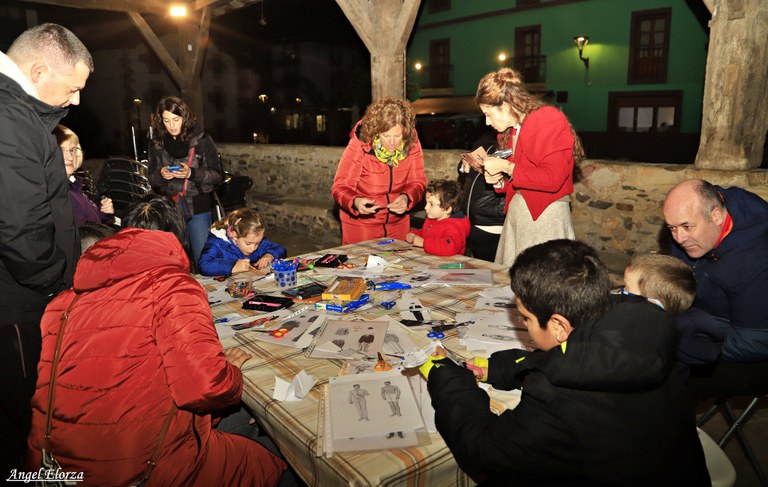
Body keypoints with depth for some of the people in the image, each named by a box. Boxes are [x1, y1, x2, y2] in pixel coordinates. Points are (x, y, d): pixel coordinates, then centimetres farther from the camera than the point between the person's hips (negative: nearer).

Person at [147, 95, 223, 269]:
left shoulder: (202, 139, -5)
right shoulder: (156, 144, 5)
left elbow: (217, 176, -4)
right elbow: (151, 179, 12)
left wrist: (192, 173, -20)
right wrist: (161, 175, -10)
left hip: (198, 209, -3)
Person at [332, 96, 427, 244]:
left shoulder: (412, 143, -13)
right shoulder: (358, 145, -21)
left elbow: (417, 181, -6)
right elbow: (340, 187, -16)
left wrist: (406, 197, -27)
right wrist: (355, 202, -37)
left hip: (397, 223, 3)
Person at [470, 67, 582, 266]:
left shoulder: (550, 119, -10)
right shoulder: (510, 131, 13)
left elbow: (552, 179, -19)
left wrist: (506, 167, -15)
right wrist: (499, 181, 3)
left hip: (546, 217, -7)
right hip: (516, 213, 8)